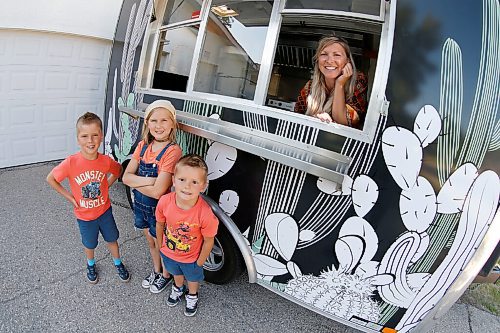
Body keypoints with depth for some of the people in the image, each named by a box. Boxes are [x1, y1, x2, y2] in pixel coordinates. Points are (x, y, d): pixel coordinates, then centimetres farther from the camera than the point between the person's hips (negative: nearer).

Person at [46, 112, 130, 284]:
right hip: (84, 215, -1)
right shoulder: (71, 163, -26)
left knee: (112, 239, 20)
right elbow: (50, 179, -10)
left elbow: (118, 170, 3)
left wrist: (106, 186, -4)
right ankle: (91, 264, 52)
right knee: (89, 244, 22)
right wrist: (69, 196, -11)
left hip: (105, 210, 1)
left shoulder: (106, 161, -20)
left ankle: (118, 263, 46)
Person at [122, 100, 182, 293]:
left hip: (159, 209, -6)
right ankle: (156, 270, 52)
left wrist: (136, 182, -16)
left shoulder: (173, 151, -26)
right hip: (140, 204, 6)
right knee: (150, 241, 27)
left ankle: (166, 275, 45)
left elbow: (157, 191, -30)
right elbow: (126, 177, -8)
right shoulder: (143, 145, -6)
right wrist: (148, 180, -24)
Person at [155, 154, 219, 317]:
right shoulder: (165, 201, -31)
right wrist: (160, 246, 4)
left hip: (191, 258, -2)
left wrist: (200, 262, -9)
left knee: (193, 277, 31)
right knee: (176, 273, 36)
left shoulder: (205, 213, -40)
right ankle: (178, 288, 69)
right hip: (168, 253, 3)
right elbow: (160, 224, -9)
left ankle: (192, 296, 64)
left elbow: (208, 241, -22)